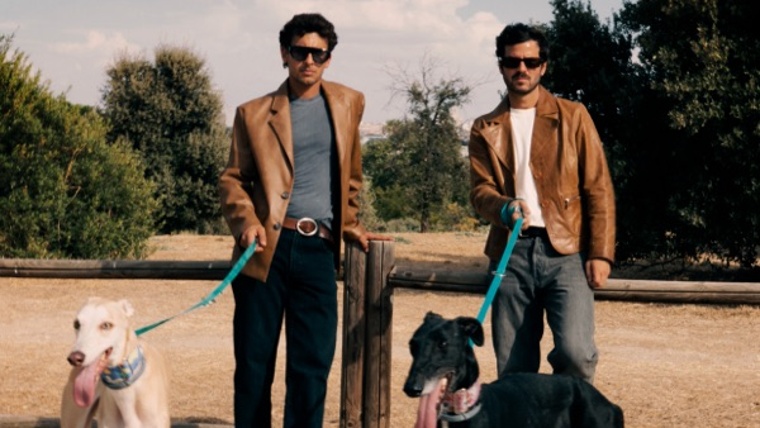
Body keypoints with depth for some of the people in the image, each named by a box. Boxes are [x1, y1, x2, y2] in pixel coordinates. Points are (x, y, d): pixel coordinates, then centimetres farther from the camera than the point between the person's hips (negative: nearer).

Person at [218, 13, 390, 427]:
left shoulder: (349, 103, 12)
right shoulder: (254, 113, 5)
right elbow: (233, 178, 6)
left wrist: (349, 224, 25)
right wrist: (247, 220, -11)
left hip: (318, 249, 1)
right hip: (267, 247, -1)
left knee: (313, 362, -2)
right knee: (254, 360, 2)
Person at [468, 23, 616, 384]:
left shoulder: (572, 116, 8)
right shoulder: (485, 129, 14)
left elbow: (598, 189, 4)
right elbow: (479, 190, 5)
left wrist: (601, 253, -5)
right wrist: (505, 208, -18)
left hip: (566, 251, -2)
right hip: (511, 254, 2)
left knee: (575, 350, -19)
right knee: (512, 367, 3)